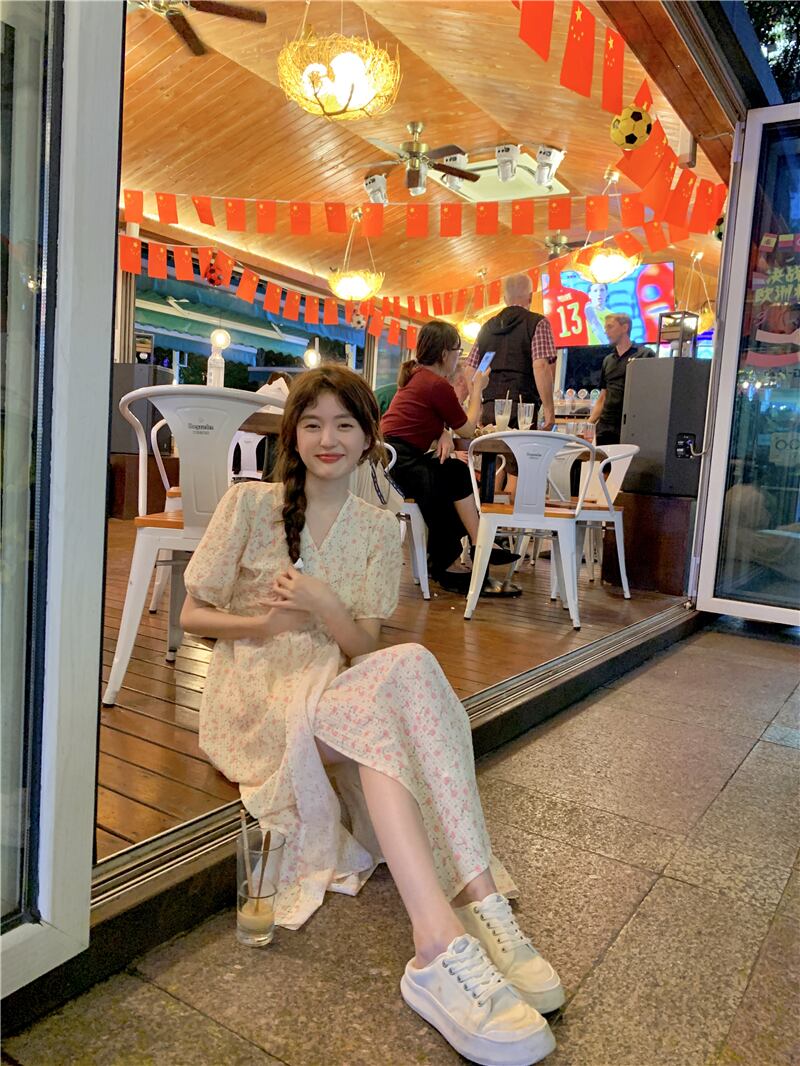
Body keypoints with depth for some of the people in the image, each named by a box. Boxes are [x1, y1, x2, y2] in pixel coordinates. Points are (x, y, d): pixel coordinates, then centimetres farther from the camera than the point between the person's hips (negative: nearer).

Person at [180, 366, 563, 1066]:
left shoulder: (379, 529, 9)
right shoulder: (250, 504, 1)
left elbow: (364, 647, 2)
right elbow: (193, 615, 4)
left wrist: (323, 604, -18)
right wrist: (268, 622, -14)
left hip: (338, 690, 3)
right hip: (254, 697, -3)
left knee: (410, 665, -32)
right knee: (391, 689, -33)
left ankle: (441, 951, -36)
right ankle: (445, 947, -40)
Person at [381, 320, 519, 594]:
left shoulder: (417, 375, 15)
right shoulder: (438, 385, -13)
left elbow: (430, 420, 21)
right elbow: (468, 430, -2)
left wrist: (444, 434, -2)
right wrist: (477, 389, 9)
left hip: (391, 456, 9)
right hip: (399, 464, -9)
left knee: (458, 473, 6)